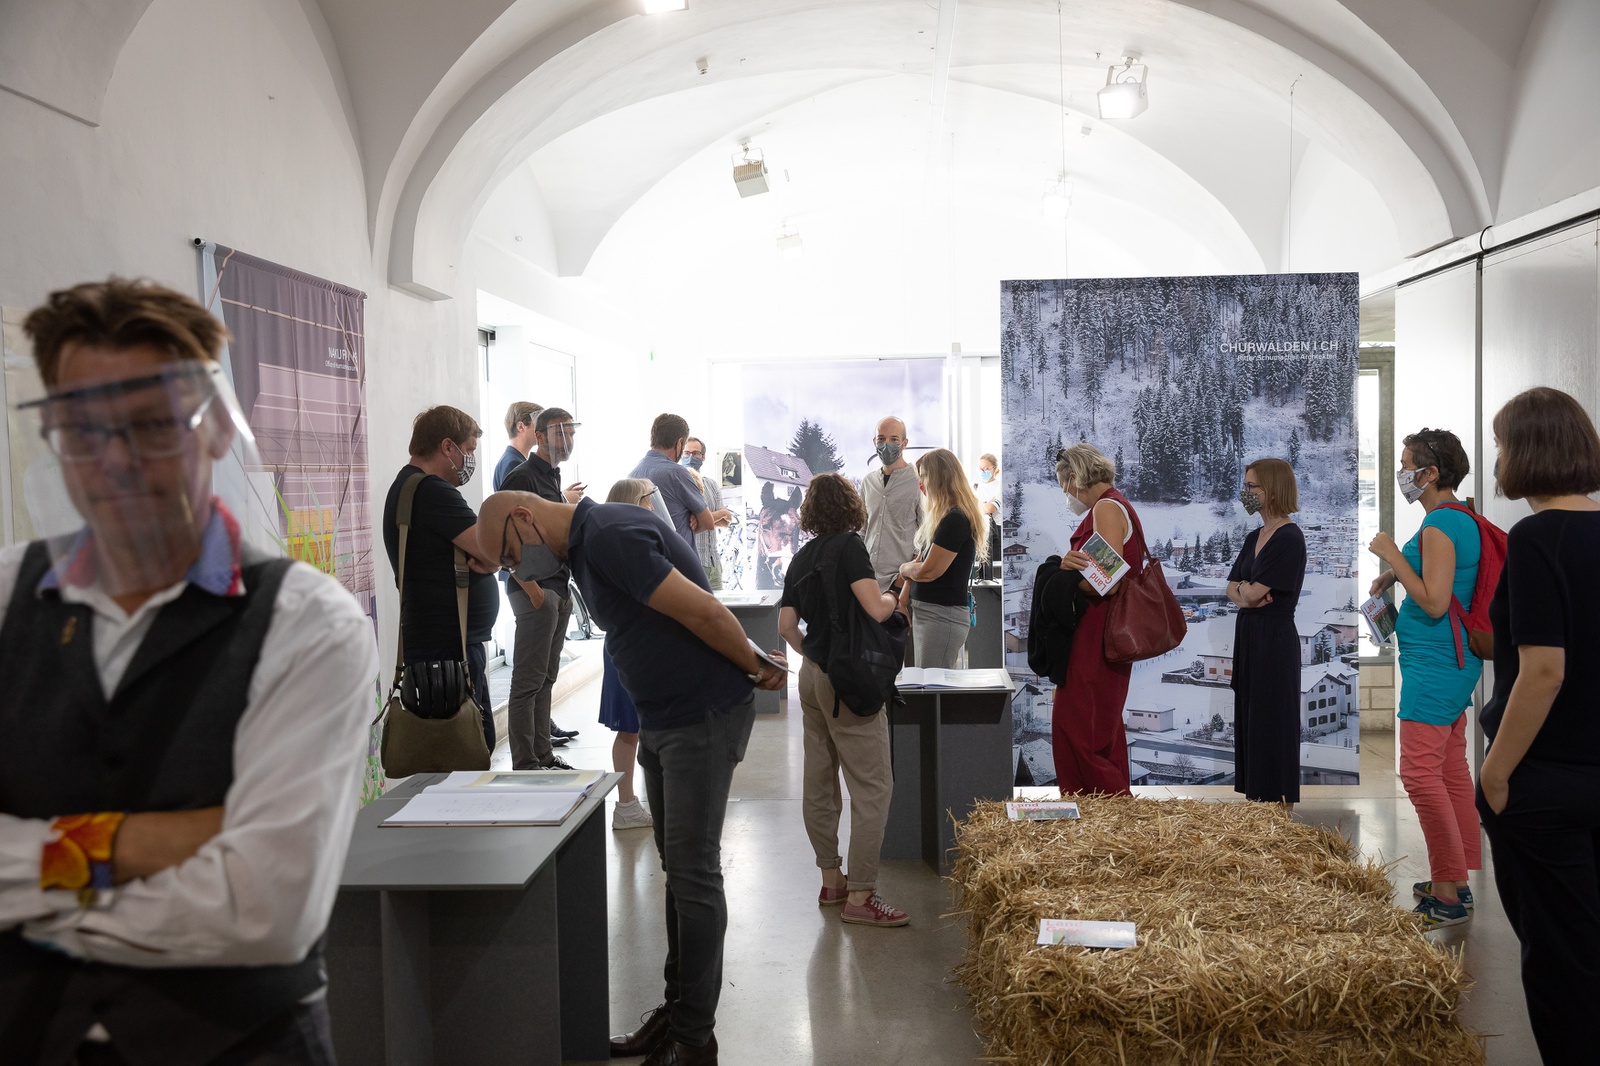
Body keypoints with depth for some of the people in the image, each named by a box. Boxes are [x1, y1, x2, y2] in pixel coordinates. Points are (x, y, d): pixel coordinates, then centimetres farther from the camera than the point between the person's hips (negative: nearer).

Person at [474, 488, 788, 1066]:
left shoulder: (607, 538, -20)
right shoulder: (588, 542, 12)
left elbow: (703, 611, -24)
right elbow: (701, 613, 15)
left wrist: (756, 668, -10)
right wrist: (758, 661, 8)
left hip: (702, 719, -10)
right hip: (661, 719, 10)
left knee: (693, 872, -3)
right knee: (678, 866, 15)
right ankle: (678, 1007, 27)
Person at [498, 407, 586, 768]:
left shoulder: (553, 477, 18)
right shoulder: (522, 477, -11)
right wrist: (532, 589, -20)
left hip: (558, 588, 9)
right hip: (535, 589, -9)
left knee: (546, 677, 14)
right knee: (528, 680, -5)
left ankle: (543, 753, 22)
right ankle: (525, 764, -1)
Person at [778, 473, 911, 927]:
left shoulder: (801, 557, 11)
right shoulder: (850, 545, -11)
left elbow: (786, 625, 11)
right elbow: (875, 610, -20)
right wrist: (895, 596, 0)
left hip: (812, 676, 8)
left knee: (819, 783, 12)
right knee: (873, 787, -4)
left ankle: (831, 880, 23)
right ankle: (860, 897, -3)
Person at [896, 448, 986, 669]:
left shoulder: (955, 519, -16)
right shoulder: (947, 516, 14)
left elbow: (927, 571, -17)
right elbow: (921, 562, 15)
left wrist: (904, 568, 2)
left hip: (943, 615, -10)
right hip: (927, 610, 10)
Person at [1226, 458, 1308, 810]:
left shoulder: (1289, 539, -15)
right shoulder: (1253, 537, 13)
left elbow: (1252, 593, -19)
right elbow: (1232, 589, 11)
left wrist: (1242, 588, 2)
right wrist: (1245, 593, -9)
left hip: (1274, 638, -9)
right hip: (1248, 635, 9)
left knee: (1272, 721, -1)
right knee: (1248, 718, 11)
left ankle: (1281, 808, 9)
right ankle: (1256, 802, 20)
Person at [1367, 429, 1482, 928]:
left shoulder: (1440, 525, -18)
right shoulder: (1463, 520, 13)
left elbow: (1434, 603, -22)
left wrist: (1394, 558, -16)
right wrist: (1398, 574, 12)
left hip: (1433, 663, -11)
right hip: (1456, 662, 11)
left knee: (1420, 773, -7)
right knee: (1451, 769, 15)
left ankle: (1447, 896, 0)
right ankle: (1456, 881, 25)